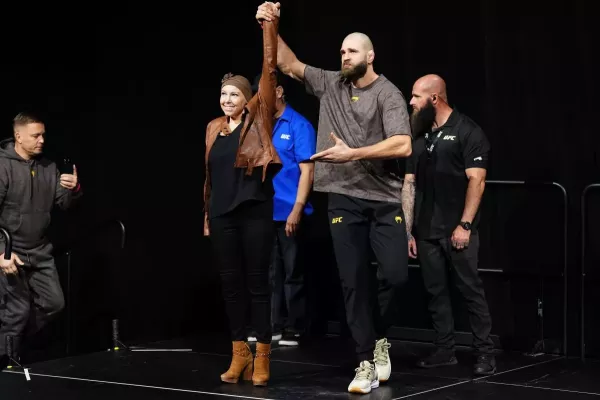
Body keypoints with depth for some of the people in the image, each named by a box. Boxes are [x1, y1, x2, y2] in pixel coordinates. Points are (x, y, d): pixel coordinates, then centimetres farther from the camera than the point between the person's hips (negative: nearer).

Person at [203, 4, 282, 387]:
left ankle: (262, 357, 5)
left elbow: (270, 69, -7)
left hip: (255, 213, -4)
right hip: (222, 215, 4)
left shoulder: (257, 118, 0)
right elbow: (211, 174, 16)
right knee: (231, 284, 7)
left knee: (258, 283, 1)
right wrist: (207, 214, 17)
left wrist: (270, 25, -11)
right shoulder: (214, 128, 10)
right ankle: (240, 353, 15)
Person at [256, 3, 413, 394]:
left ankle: (379, 338, 17)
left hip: (385, 200, -3)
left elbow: (402, 145, -19)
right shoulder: (330, 84, 8)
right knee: (354, 281, 0)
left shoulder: (388, 94, -6)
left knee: (396, 273, -10)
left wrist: (352, 154, -22)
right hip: (344, 200, 3)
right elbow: (289, 64, 10)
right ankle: (366, 363, 5)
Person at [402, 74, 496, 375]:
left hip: (457, 231, -6)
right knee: (436, 292, 8)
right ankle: (444, 350, 15)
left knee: (470, 290, -5)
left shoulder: (467, 132, -4)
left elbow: (476, 181, -10)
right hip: (426, 232, 6)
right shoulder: (419, 137, 15)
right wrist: (407, 231, 9)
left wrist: (465, 225, -16)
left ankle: (485, 353, -1)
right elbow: (409, 185, 14)